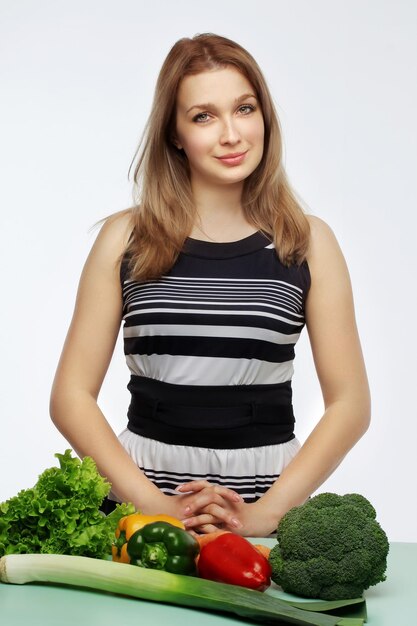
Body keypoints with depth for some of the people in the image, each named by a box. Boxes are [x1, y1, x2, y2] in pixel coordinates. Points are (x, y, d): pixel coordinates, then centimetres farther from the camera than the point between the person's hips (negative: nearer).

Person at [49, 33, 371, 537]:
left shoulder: (307, 242, 6)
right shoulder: (126, 238, 5)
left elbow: (349, 404, 4)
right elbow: (72, 395, 3)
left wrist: (266, 512, -8)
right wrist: (154, 504, -9)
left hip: (271, 492, 0)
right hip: (140, 500, 0)